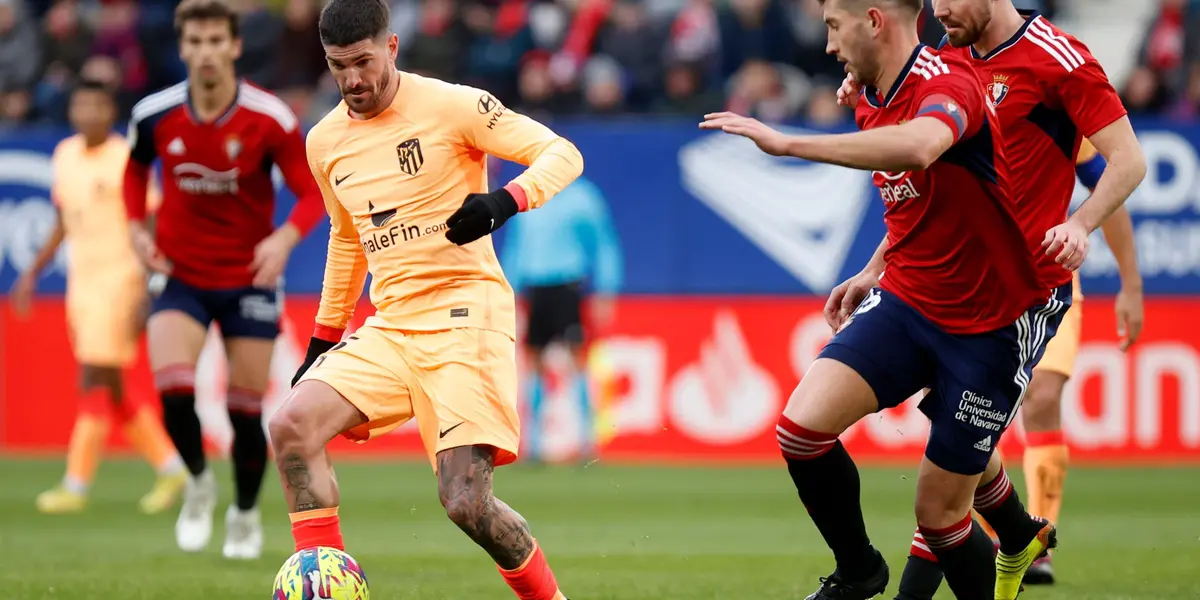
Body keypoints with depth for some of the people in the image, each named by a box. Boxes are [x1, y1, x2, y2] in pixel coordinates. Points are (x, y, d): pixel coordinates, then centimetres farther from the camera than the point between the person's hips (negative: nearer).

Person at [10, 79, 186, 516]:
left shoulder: (126, 160, -10)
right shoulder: (64, 154, 10)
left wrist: (146, 293, -17)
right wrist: (34, 273, 16)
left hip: (119, 278, -7)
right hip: (81, 280, 7)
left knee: (95, 382, -10)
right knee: (111, 393, 9)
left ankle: (75, 485, -7)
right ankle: (170, 468, 19)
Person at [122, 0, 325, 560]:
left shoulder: (269, 119, -14)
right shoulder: (154, 114, -7)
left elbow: (312, 191, -8)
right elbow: (136, 167, 15)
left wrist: (285, 238, -28)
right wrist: (136, 227, -1)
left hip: (249, 277, -1)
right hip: (180, 275, 1)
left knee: (246, 408, 3)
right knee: (173, 386, -22)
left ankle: (245, 515, 29)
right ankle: (198, 482, 8)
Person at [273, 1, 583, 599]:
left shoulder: (452, 106, -6)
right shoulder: (325, 141, 12)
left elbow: (561, 155, -6)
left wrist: (505, 201, -25)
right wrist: (323, 341, 26)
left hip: (465, 313, -6)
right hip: (391, 326, 6)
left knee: (466, 502, -17)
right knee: (291, 426, -17)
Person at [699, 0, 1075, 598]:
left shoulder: (948, 81, -21)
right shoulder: (872, 102, 7)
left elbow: (917, 146, -46)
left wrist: (786, 143, -43)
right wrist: (874, 271, 16)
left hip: (992, 322, -7)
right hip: (904, 298, 7)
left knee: (939, 510, -2)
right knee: (803, 425, -14)